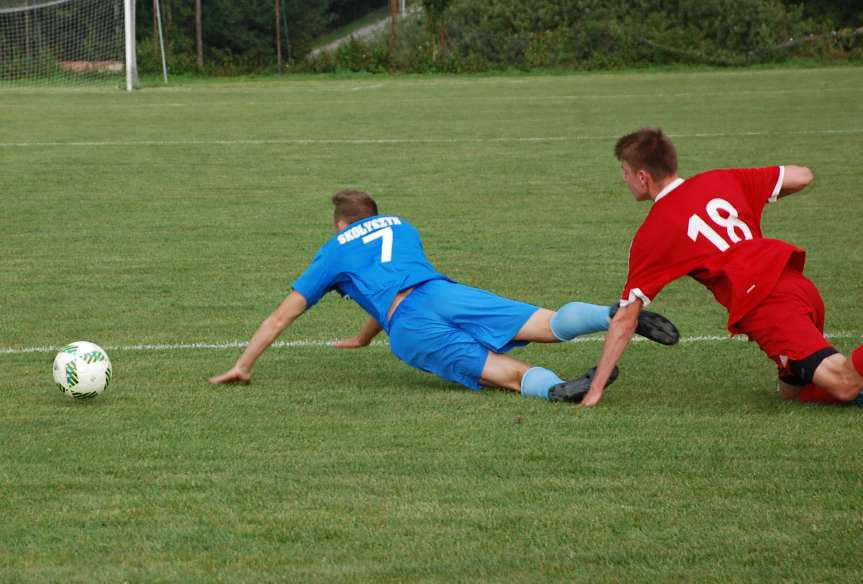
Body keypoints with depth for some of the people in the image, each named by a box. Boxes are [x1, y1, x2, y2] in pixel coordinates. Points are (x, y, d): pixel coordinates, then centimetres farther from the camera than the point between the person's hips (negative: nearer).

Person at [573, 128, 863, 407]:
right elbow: (802, 176, 19)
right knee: (792, 393, 16)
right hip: (800, 284, 6)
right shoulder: (718, 181, 18)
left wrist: (595, 389, 12)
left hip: (763, 306, -6)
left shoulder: (650, 235, 5)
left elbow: (625, 319, 6)